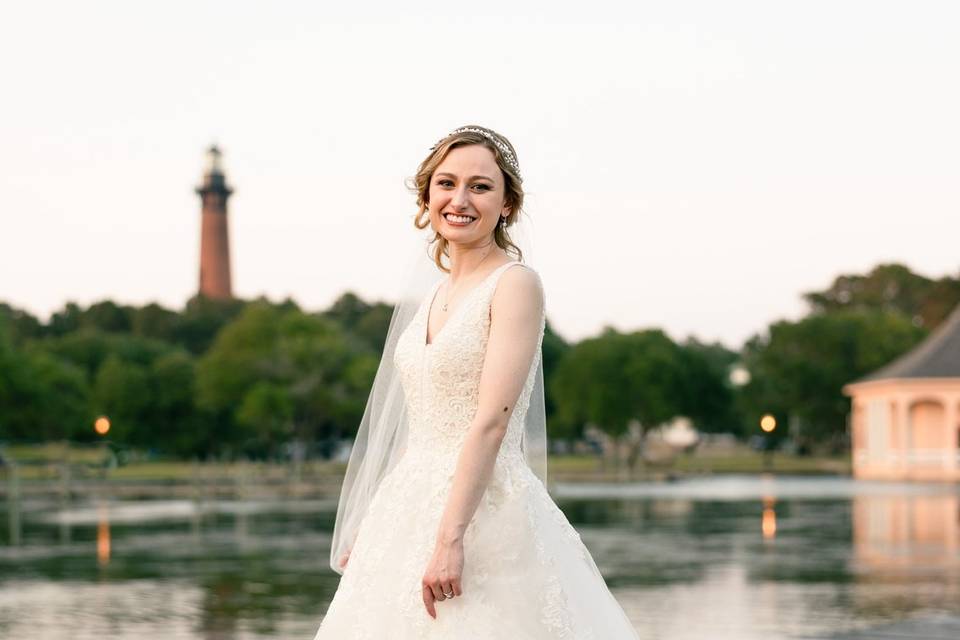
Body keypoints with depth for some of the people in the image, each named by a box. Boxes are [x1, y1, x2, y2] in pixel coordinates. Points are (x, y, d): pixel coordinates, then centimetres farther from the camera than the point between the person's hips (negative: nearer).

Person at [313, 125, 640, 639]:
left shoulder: (516, 283, -9)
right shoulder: (430, 295, 13)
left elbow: (492, 422, -18)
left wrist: (450, 539, -24)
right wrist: (368, 531, 15)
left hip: (484, 512, -7)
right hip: (412, 508, 7)